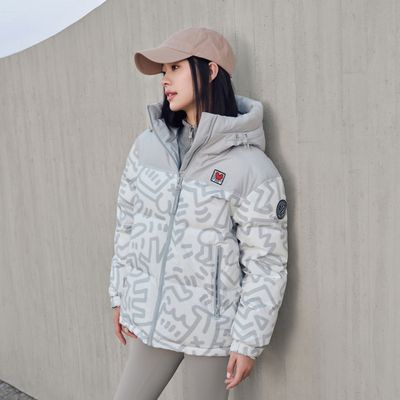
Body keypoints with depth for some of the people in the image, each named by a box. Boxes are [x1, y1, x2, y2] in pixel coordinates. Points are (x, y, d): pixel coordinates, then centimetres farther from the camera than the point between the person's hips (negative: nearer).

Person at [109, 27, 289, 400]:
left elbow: (266, 265, -11)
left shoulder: (253, 167, -14)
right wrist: (120, 297, 12)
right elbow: (127, 224, 9)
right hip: (152, 321, 5)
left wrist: (249, 342, -9)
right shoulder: (148, 146, 0)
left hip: (211, 330, -4)